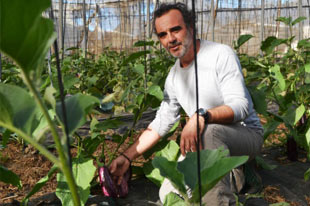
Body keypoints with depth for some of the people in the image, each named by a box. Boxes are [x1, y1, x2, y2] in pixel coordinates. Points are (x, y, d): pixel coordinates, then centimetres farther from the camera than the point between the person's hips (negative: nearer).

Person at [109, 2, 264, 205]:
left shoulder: (221, 54, -15)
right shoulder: (174, 77, 5)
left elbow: (240, 106, -24)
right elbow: (161, 122, 9)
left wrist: (201, 116, -42)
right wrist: (127, 157, 3)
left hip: (246, 133, -6)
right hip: (207, 143, 6)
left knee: (209, 131, -39)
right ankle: (231, 173, 10)